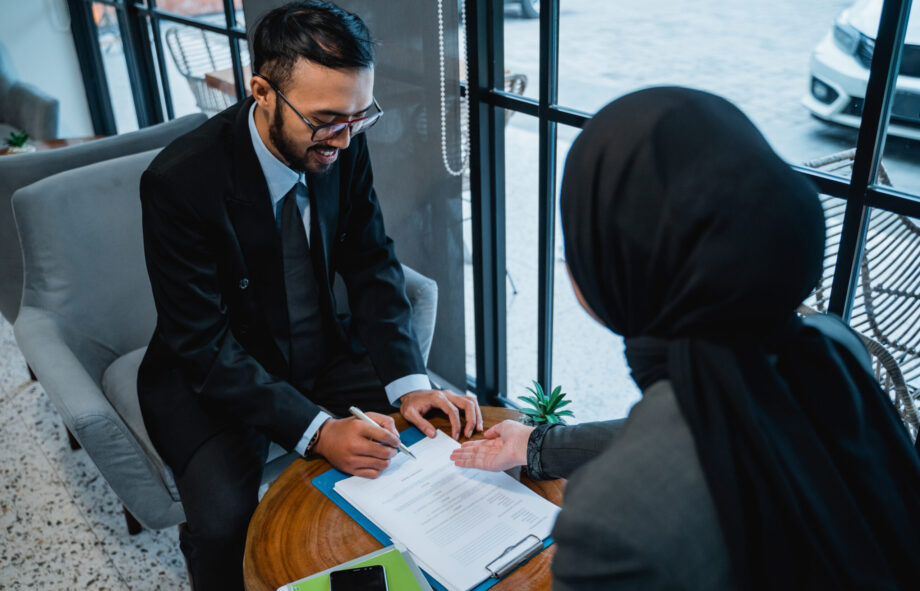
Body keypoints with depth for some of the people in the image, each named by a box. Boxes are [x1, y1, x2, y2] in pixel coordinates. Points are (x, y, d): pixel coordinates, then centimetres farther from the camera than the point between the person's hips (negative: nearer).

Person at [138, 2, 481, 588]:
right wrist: (317, 431, -34)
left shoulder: (343, 145, -12)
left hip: (323, 351, 5)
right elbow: (204, 347, -24)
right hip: (214, 375, -4)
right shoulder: (179, 181, -26)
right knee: (225, 519, -28)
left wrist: (408, 383, -19)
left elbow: (372, 265, -5)